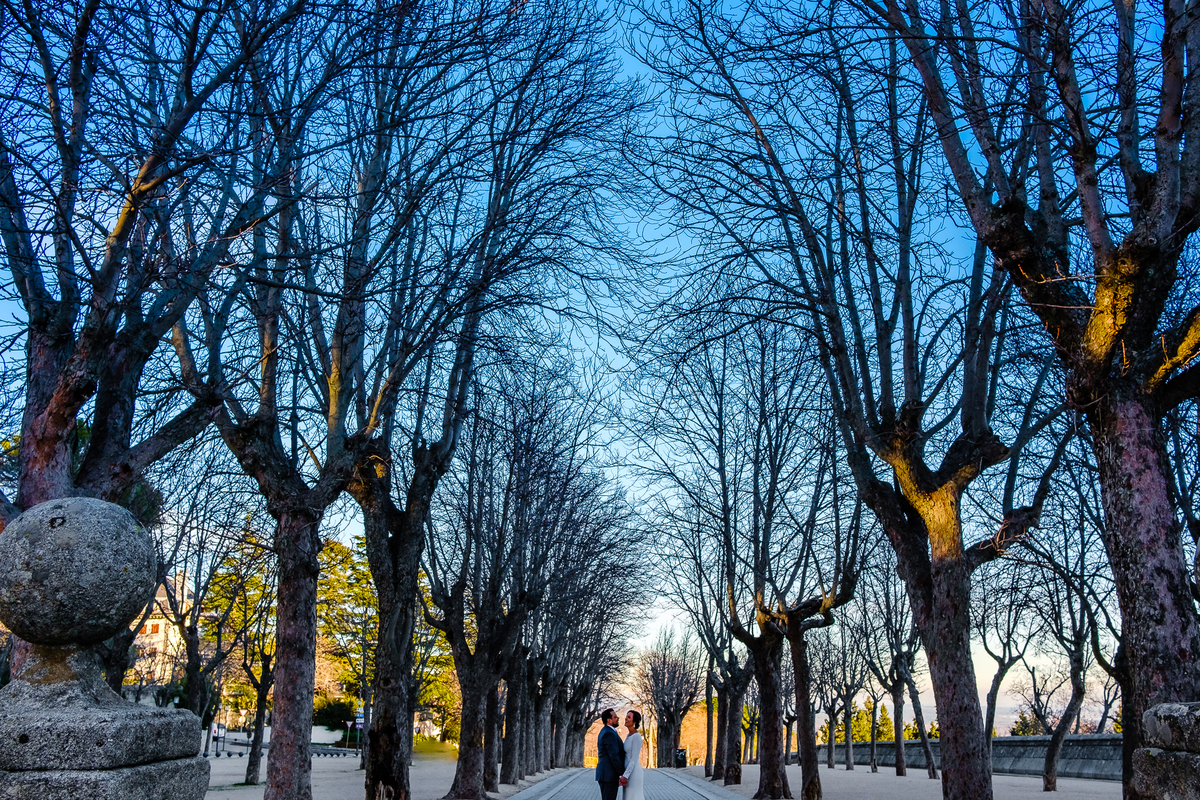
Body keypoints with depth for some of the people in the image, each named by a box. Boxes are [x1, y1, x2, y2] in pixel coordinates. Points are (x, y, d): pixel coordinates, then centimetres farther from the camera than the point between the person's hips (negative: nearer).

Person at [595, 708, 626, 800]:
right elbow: (614, 756, -21)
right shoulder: (609, 734, -16)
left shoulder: (605, 732, 18)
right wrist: (622, 774, -17)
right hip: (609, 775, -10)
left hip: (605, 774, 10)